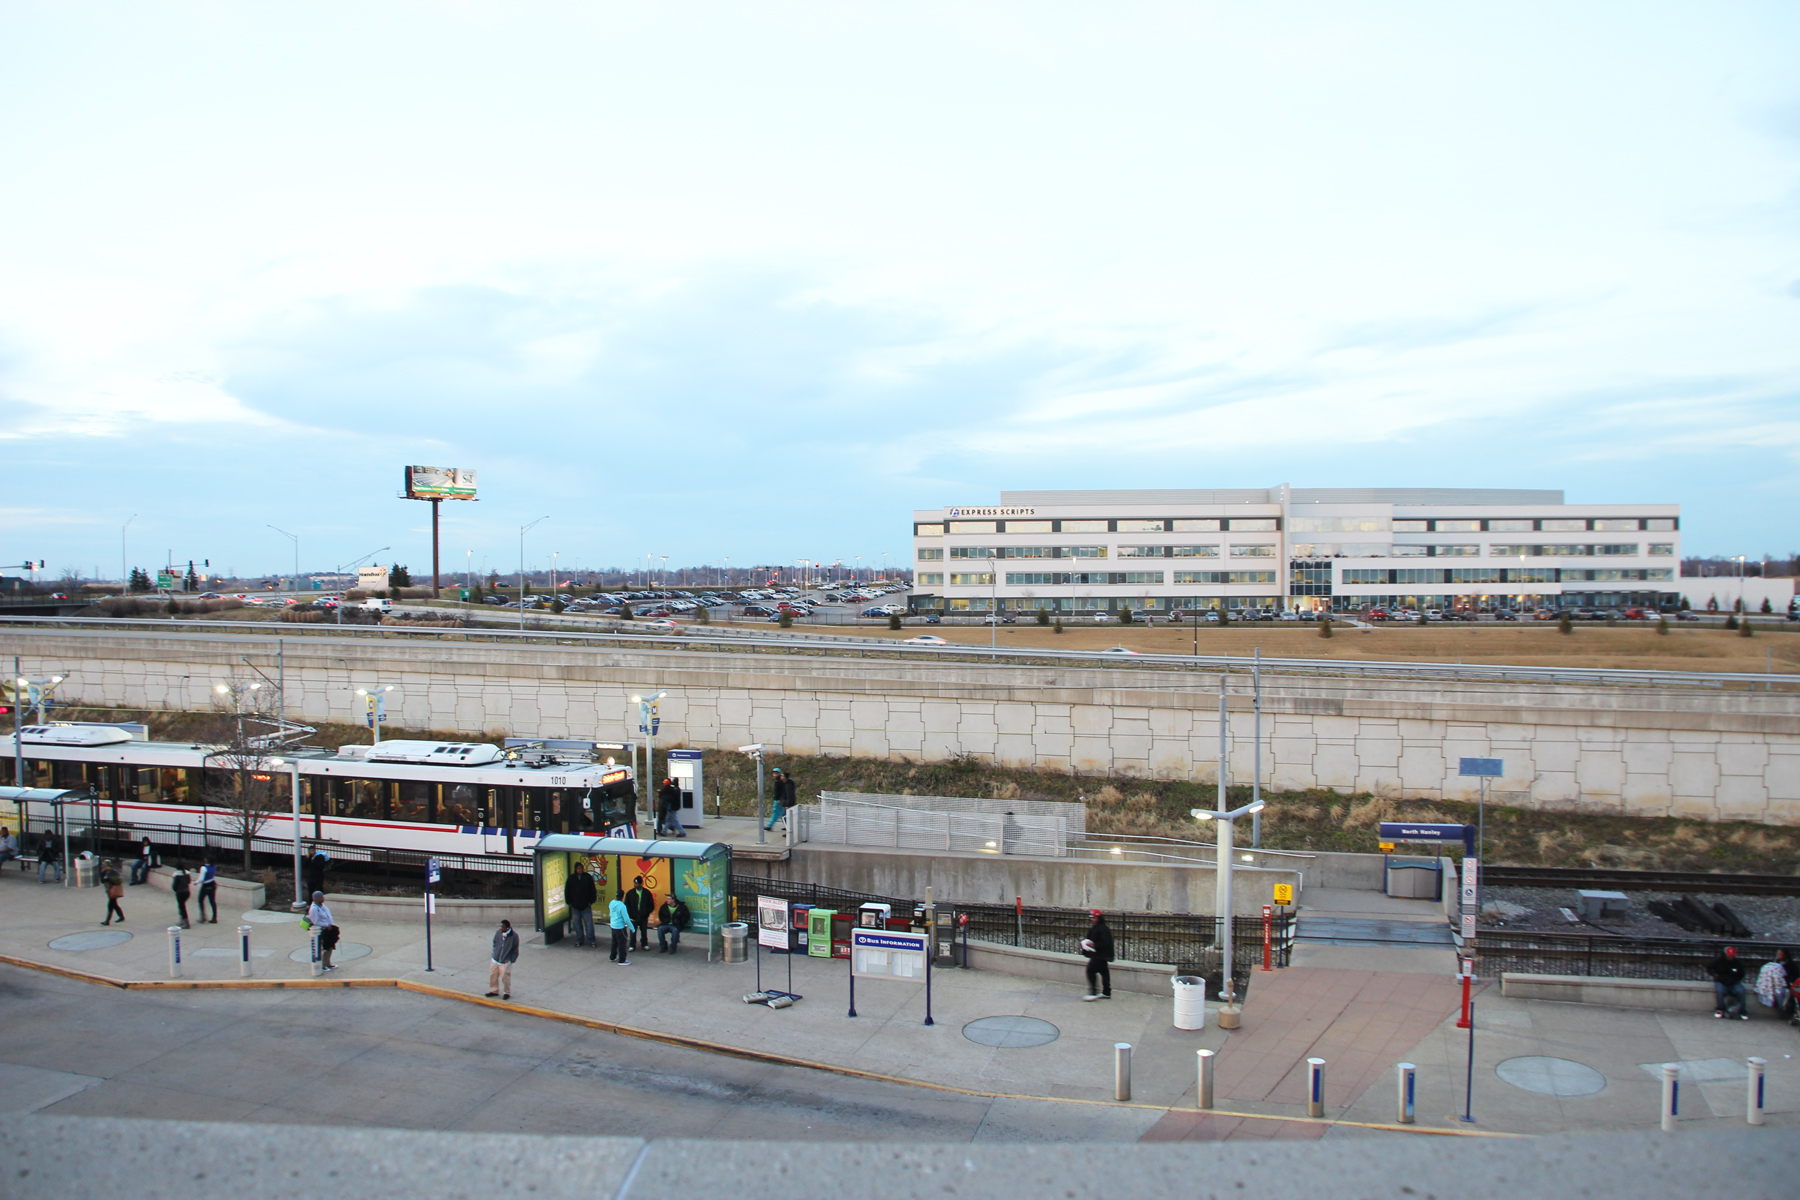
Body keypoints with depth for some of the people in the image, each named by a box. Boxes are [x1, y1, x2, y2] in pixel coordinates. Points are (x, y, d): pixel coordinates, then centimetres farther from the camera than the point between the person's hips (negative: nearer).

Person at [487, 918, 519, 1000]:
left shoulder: (514, 936, -15)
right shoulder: (498, 932, -5)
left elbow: (515, 950, -6)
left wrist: (511, 960, -7)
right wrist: (494, 954, 9)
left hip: (506, 961, -5)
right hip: (496, 959, 5)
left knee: (505, 977, 0)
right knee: (493, 975, 13)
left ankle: (507, 992, 21)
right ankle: (494, 991, 33)